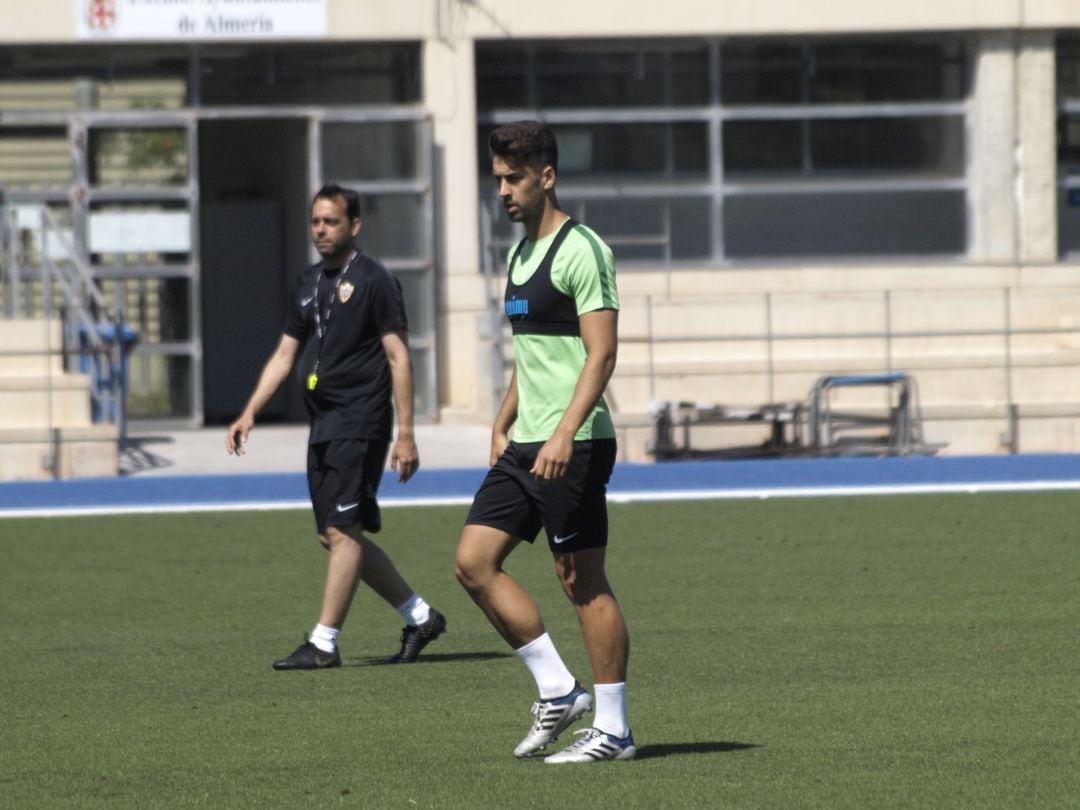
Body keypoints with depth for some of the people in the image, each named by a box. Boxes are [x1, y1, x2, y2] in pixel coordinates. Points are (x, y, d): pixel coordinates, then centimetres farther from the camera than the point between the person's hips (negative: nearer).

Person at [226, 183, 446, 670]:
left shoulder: (374, 281, -6)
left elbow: (398, 358, -9)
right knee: (335, 535, 9)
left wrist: (405, 434, -14)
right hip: (323, 425, 9)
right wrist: (250, 413, 11)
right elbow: (284, 356, 21)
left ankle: (323, 643, -11)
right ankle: (420, 616, 20)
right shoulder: (307, 284, 16)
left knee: (343, 530, -11)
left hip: (360, 423, -9)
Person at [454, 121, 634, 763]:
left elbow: (601, 352, -18)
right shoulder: (521, 253, 16)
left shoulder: (580, 250, -12)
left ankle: (614, 729, 4)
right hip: (526, 444, 9)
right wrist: (503, 424, 23)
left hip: (574, 446, -9)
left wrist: (564, 433, -26)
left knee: (583, 580, -4)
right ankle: (558, 691, 8)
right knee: (474, 562, 2)